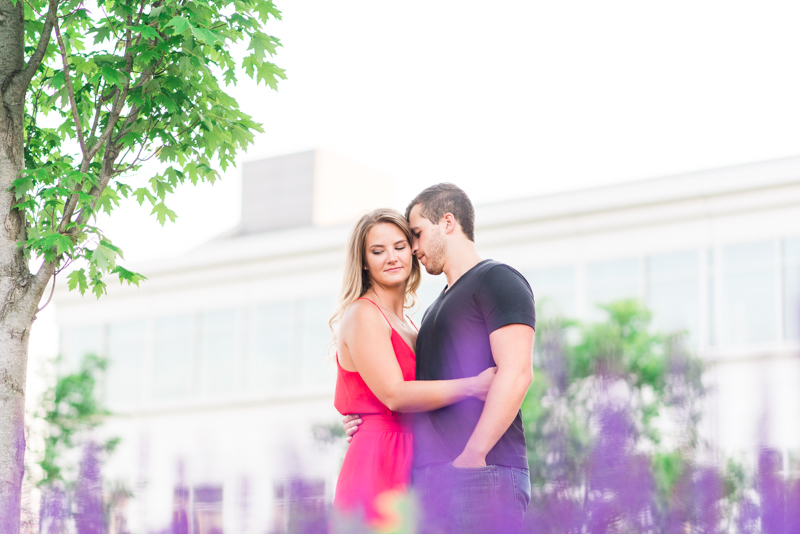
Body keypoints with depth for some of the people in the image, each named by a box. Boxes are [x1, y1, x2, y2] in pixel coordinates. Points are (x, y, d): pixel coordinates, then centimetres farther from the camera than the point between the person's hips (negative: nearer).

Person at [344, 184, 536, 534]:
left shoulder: (497, 279, 0)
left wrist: (473, 455, -19)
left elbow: (516, 372, -13)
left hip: (481, 476, -8)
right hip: (430, 478, 8)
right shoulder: (441, 304, 28)